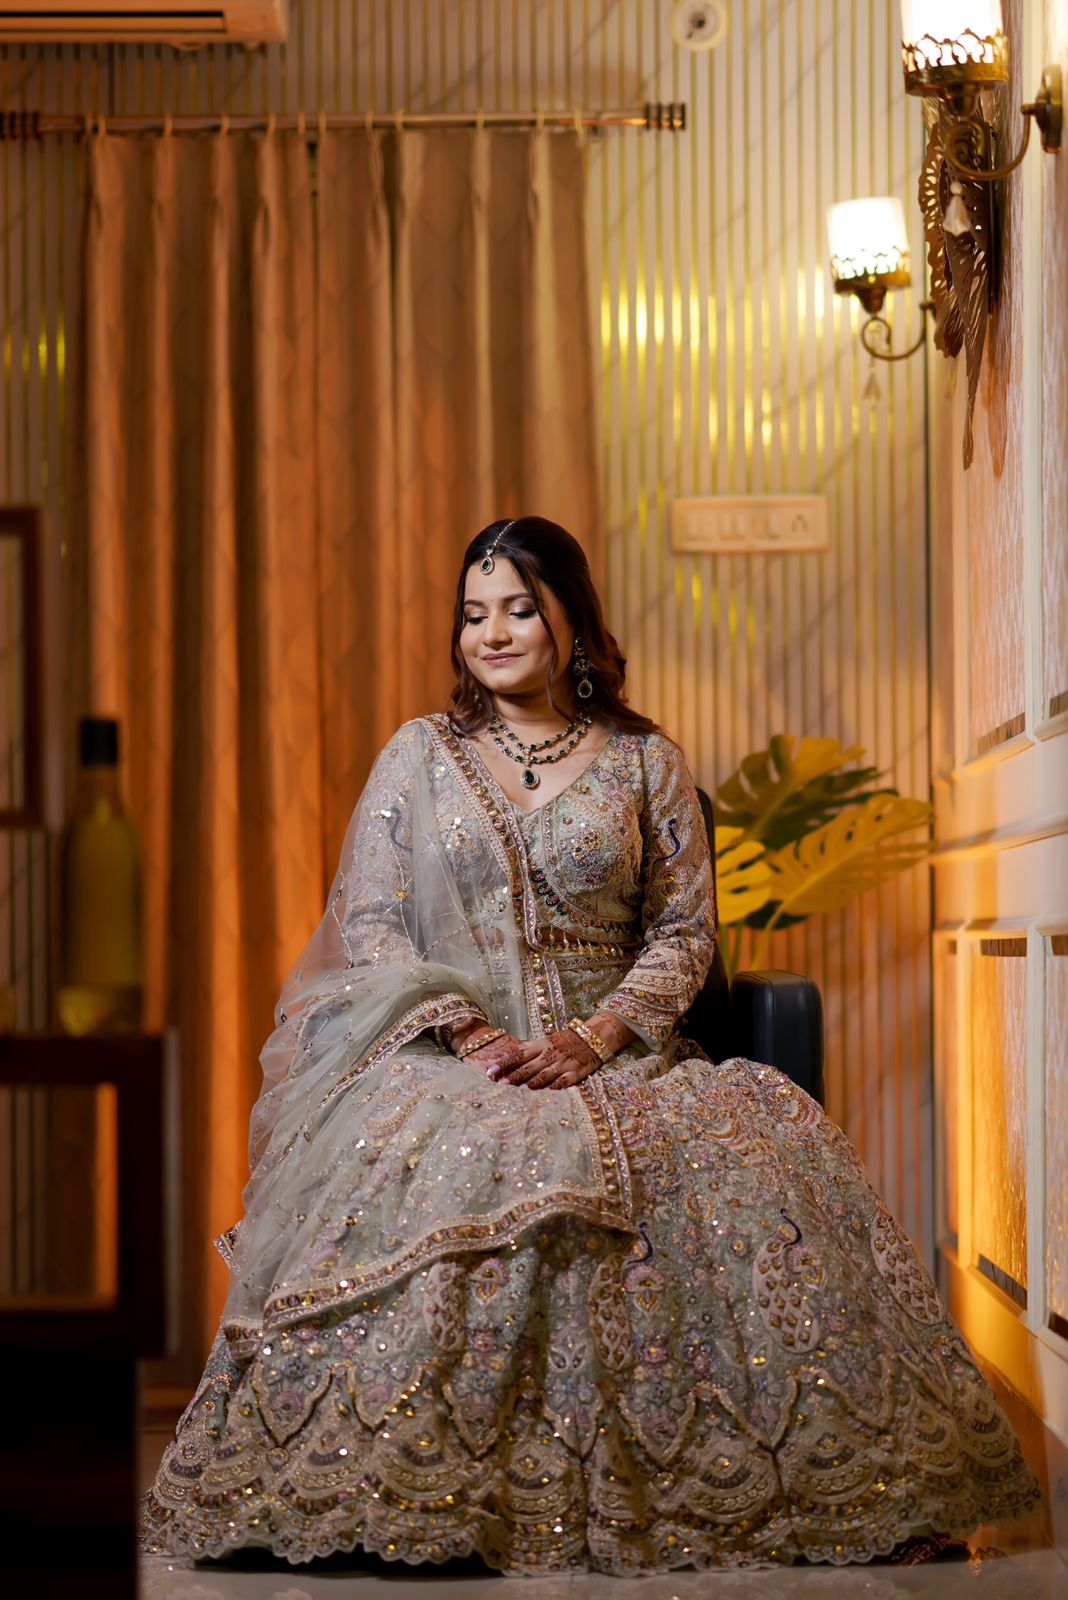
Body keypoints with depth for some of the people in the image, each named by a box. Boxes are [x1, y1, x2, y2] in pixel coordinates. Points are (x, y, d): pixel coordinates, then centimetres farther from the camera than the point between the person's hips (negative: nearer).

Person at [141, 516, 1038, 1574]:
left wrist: (596, 1036, -12)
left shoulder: (645, 763, 11)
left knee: (751, 1163, -29)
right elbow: (367, 921, 5)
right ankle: (409, 1491, -27)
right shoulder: (418, 755, 12)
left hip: (613, 1057, 1)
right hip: (446, 1053, 0)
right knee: (457, 1164, -36)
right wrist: (469, 1034, -11)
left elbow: (684, 930, 6)